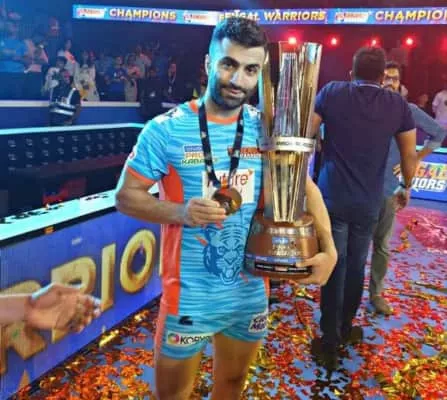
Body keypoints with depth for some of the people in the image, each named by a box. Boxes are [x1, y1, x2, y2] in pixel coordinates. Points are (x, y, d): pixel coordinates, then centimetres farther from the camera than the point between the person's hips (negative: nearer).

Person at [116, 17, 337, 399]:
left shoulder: (267, 129, -2)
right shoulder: (167, 129, -14)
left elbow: (305, 186, 4)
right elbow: (126, 196, -10)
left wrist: (328, 248, -10)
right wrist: (181, 212, -28)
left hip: (252, 292, 4)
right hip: (190, 296, -3)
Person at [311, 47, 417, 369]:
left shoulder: (332, 93, -3)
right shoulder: (398, 104, 0)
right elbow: (410, 154, 7)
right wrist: (406, 187, 23)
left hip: (332, 197, -1)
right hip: (369, 202, 1)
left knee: (334, 267, 4)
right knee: (356, 266, 16)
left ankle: (330, 343, 8)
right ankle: (345, 328, 33)